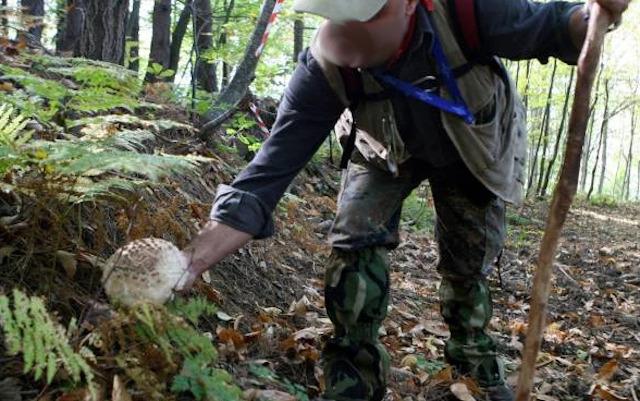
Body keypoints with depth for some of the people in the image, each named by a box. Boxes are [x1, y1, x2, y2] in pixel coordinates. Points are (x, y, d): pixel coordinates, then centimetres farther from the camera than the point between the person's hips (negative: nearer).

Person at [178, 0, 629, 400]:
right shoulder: (324, 69, -37)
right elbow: (272, 166, -39)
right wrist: (188, 263, -48)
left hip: (475, 148, 1)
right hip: (388, 152, 0)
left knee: (469, 265, 8)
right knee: (355, 239, -23)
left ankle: (476, 359, 39)